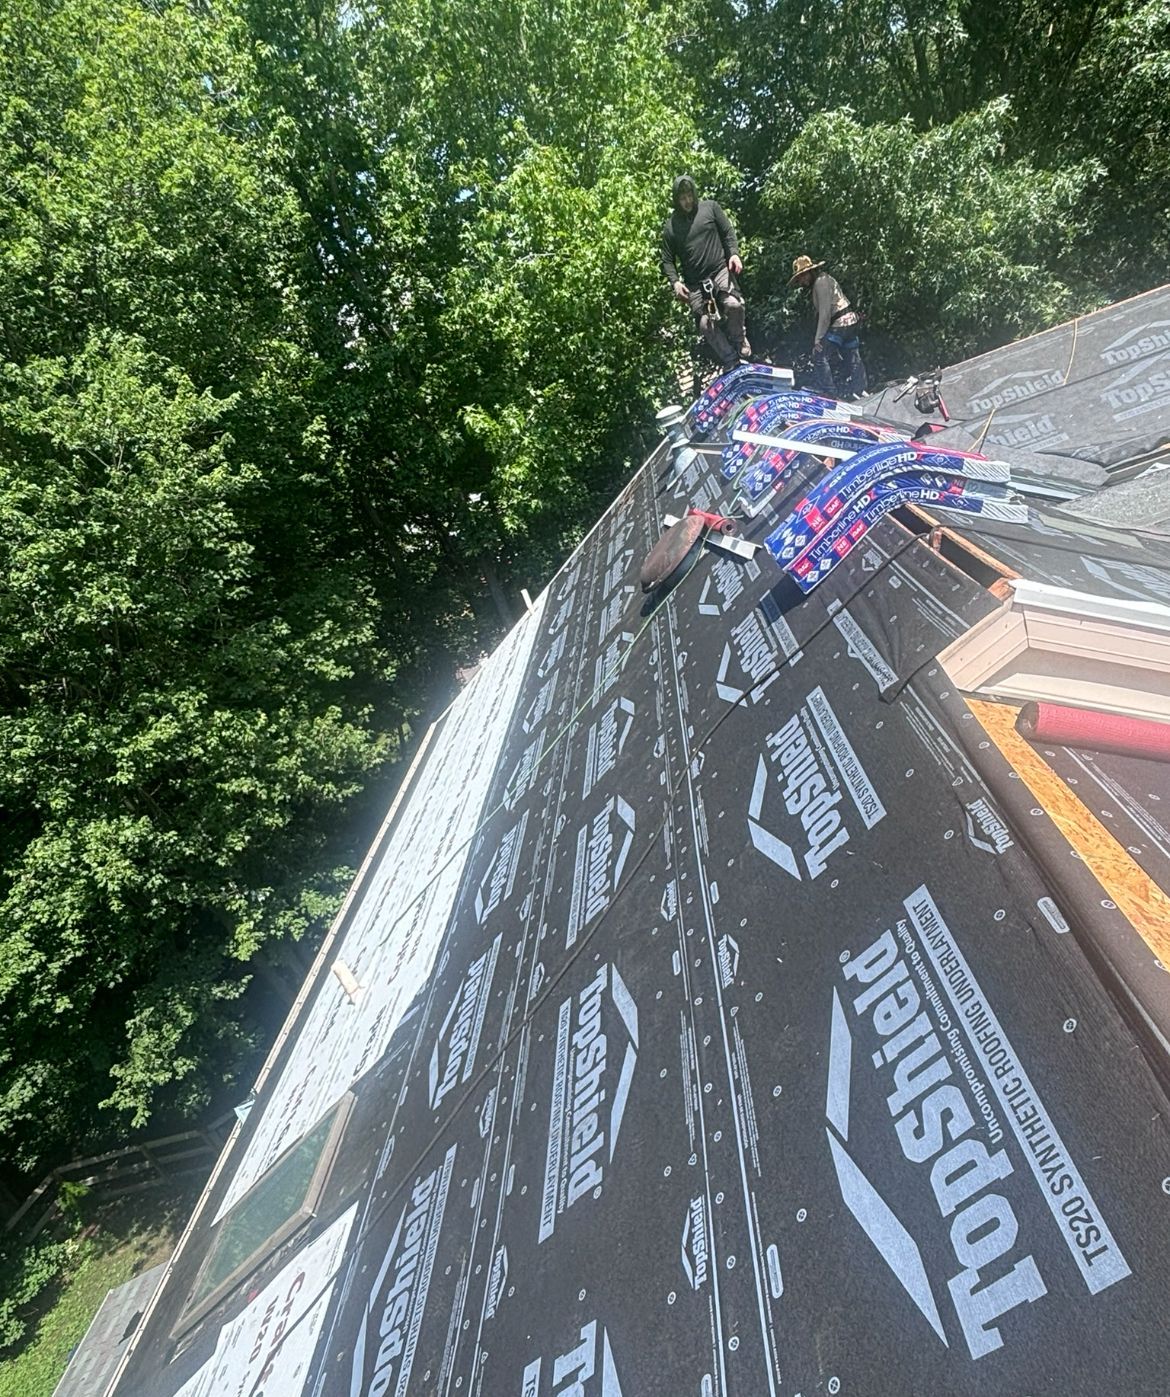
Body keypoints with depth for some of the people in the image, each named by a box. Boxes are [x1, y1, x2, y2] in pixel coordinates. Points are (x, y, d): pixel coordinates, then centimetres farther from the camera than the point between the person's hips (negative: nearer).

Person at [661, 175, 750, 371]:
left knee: (734, 304, -27)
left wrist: (734, 253, -8)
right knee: (705, 323, -13)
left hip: (720, 270, -1)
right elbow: (667, 260, 9)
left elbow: (728, 232, 10)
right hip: (694, 283, 1)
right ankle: (730, 361, 0)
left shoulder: (710, 207, 8)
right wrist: (675, 282, -9)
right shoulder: (670, 226, 8)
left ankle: (738, 339, 3)